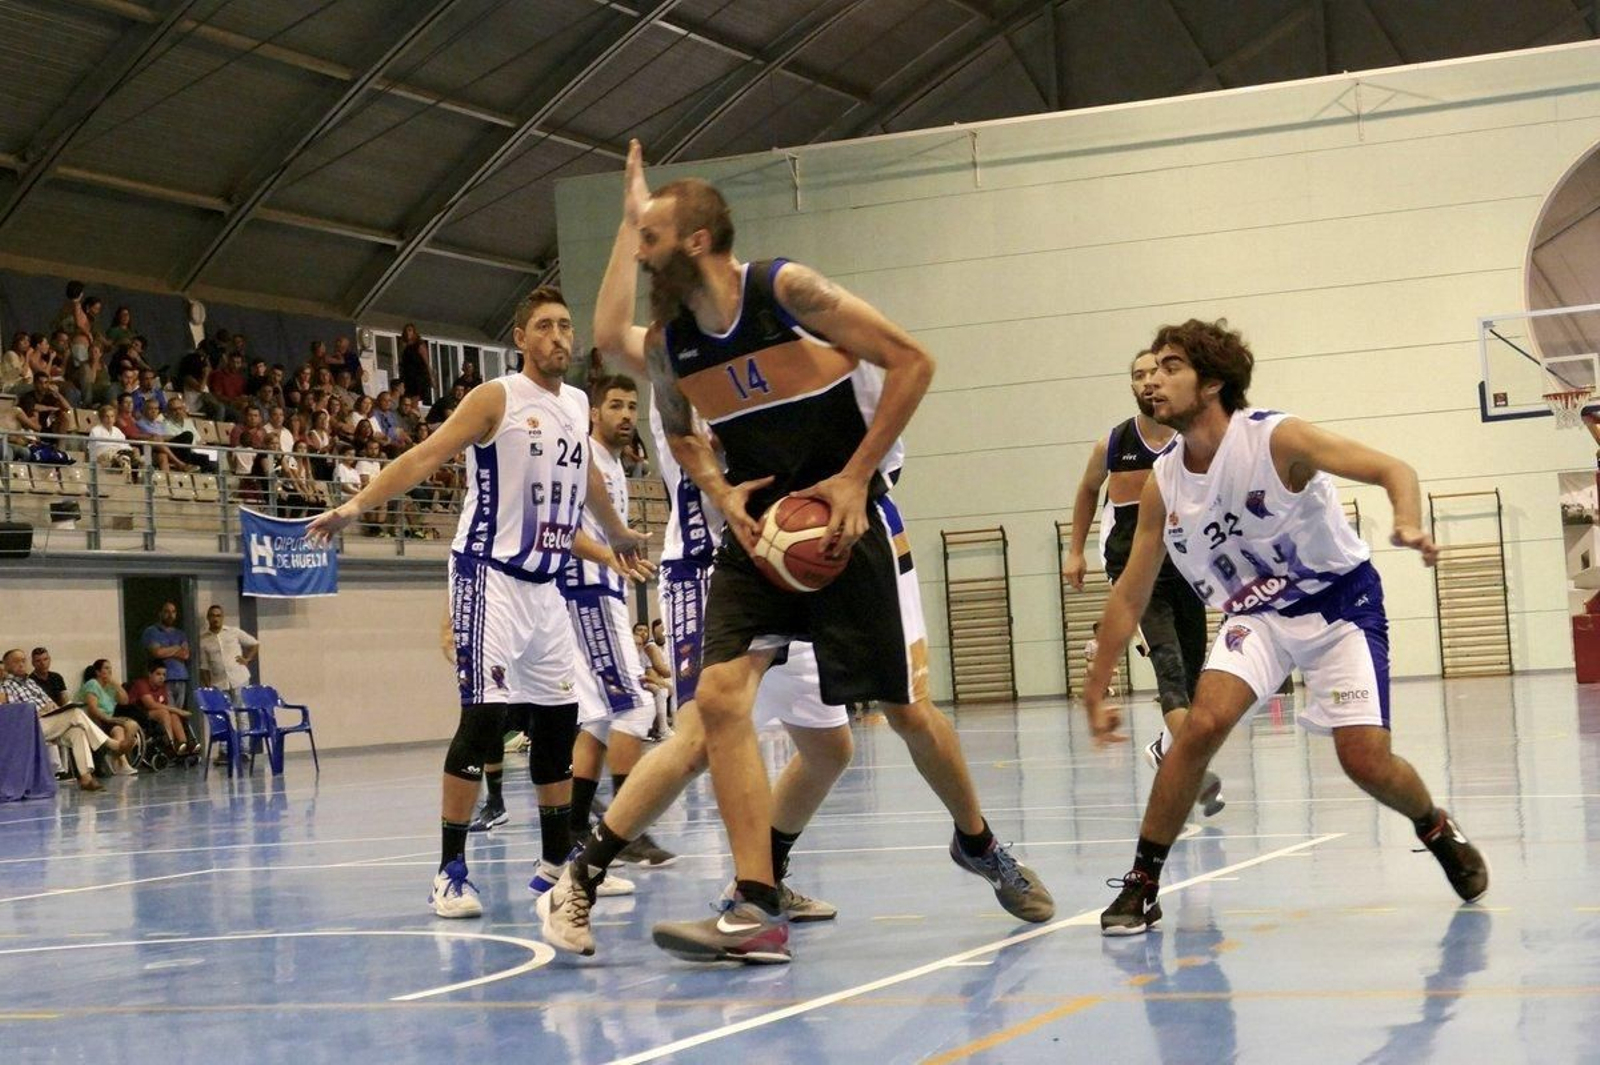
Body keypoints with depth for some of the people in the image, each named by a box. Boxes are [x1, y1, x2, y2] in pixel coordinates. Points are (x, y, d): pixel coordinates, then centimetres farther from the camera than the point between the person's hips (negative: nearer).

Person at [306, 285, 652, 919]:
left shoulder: (577, 407, 13)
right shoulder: (497, 400, -7)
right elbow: (425, 457, -15)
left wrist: (614, 542, 42)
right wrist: (356, 506, -26)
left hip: (544, 585, 7)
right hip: (489, 576, -7)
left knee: (558, 720, 10)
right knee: (485, 717, -13)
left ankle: (560, 863, 22)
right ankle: (450, 872, -9)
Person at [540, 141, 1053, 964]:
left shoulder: (786, 290, -16)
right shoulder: (667, 343, 0)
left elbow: (911, 361, -14)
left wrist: (855, 478, -16)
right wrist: (721, 493, -1)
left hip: (849, 522, -4)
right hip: (759, 531, 4)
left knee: (908, 708, 2)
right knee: (720, 696, -15)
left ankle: (978, 845, 31)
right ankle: (757, 910, -15)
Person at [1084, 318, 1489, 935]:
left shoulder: (1276, 439, -22)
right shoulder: (1162, 485, -8)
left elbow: (1393, 470, -24)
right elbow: (1129, 598, -1)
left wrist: (1408, 525, -46)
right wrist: (1095, 693, -1)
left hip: (1341, 604, -3)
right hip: (1255, 614, 3)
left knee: (1364, 760, -11)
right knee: (1204, 724, -21)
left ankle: (1441, 834, 23)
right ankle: (1142, 884, -12)